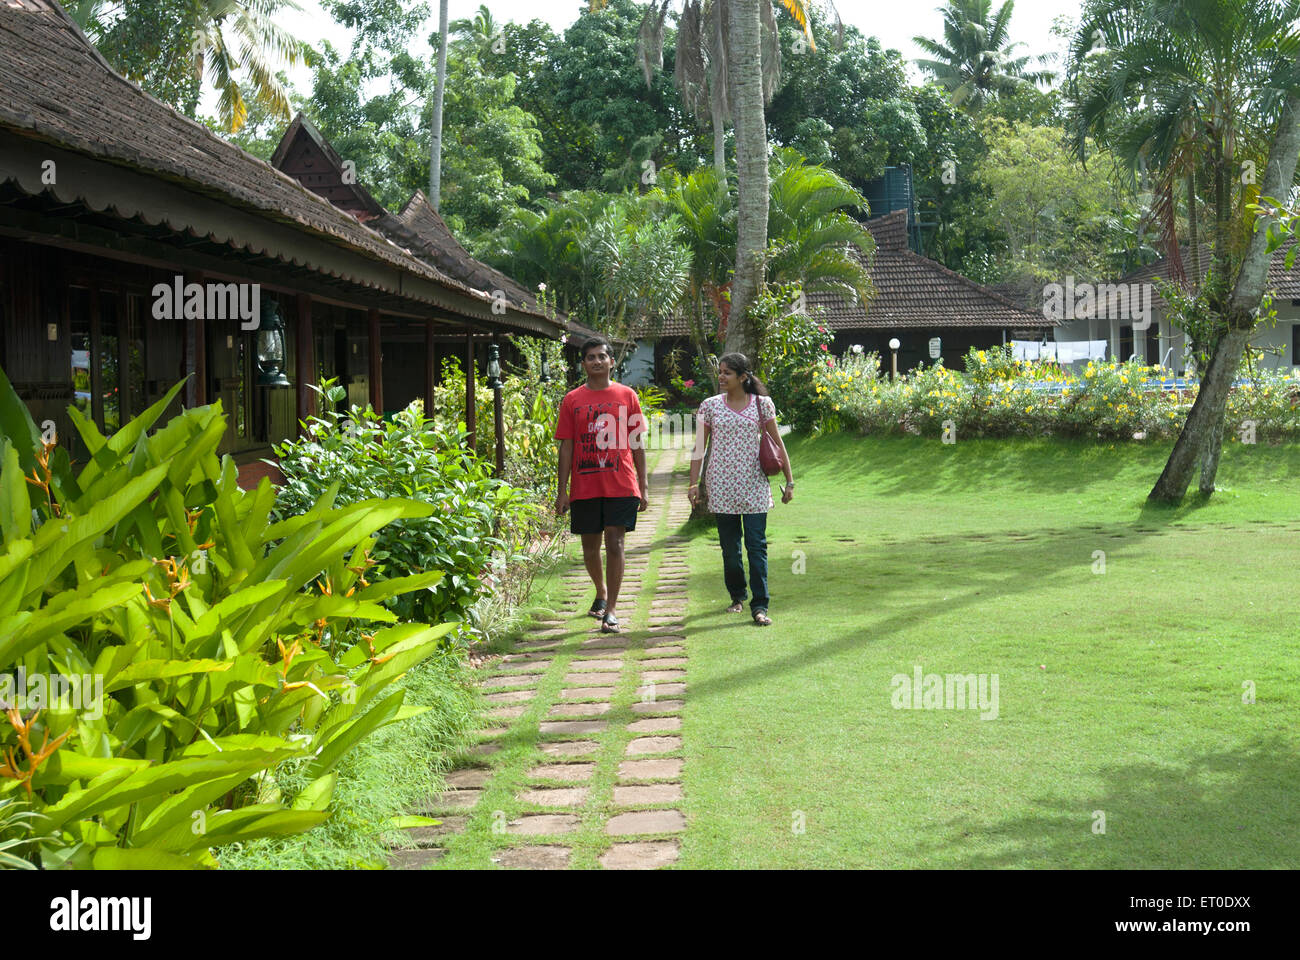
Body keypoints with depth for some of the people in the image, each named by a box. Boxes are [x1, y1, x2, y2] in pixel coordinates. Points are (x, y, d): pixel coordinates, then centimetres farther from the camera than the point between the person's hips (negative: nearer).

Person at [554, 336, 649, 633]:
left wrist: (644, 486, 3)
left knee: (615, 544, -7)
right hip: (584, 486, 2)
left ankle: (611, 609, -3)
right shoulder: (572, 400, 5)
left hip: (620, 485, -2)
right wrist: (562, 491, 1)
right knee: (590, 546, 11)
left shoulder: (626, 396, 5)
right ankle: (601, 593, 36)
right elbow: (566, 446, 6)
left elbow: (637, 442, 7)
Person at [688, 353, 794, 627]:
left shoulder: (762, 404, 2)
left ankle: (759, 606, -5)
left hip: (754, 484, -1)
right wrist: (693, 483, 2)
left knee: (757, 545, -6)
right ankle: (737, 596, 26)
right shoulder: (710, 406, 4)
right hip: (722, 487, 1)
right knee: (729, 546, 7)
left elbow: (778, 443, 6)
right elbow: (699, 447, 7)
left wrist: (789, 481, 5)